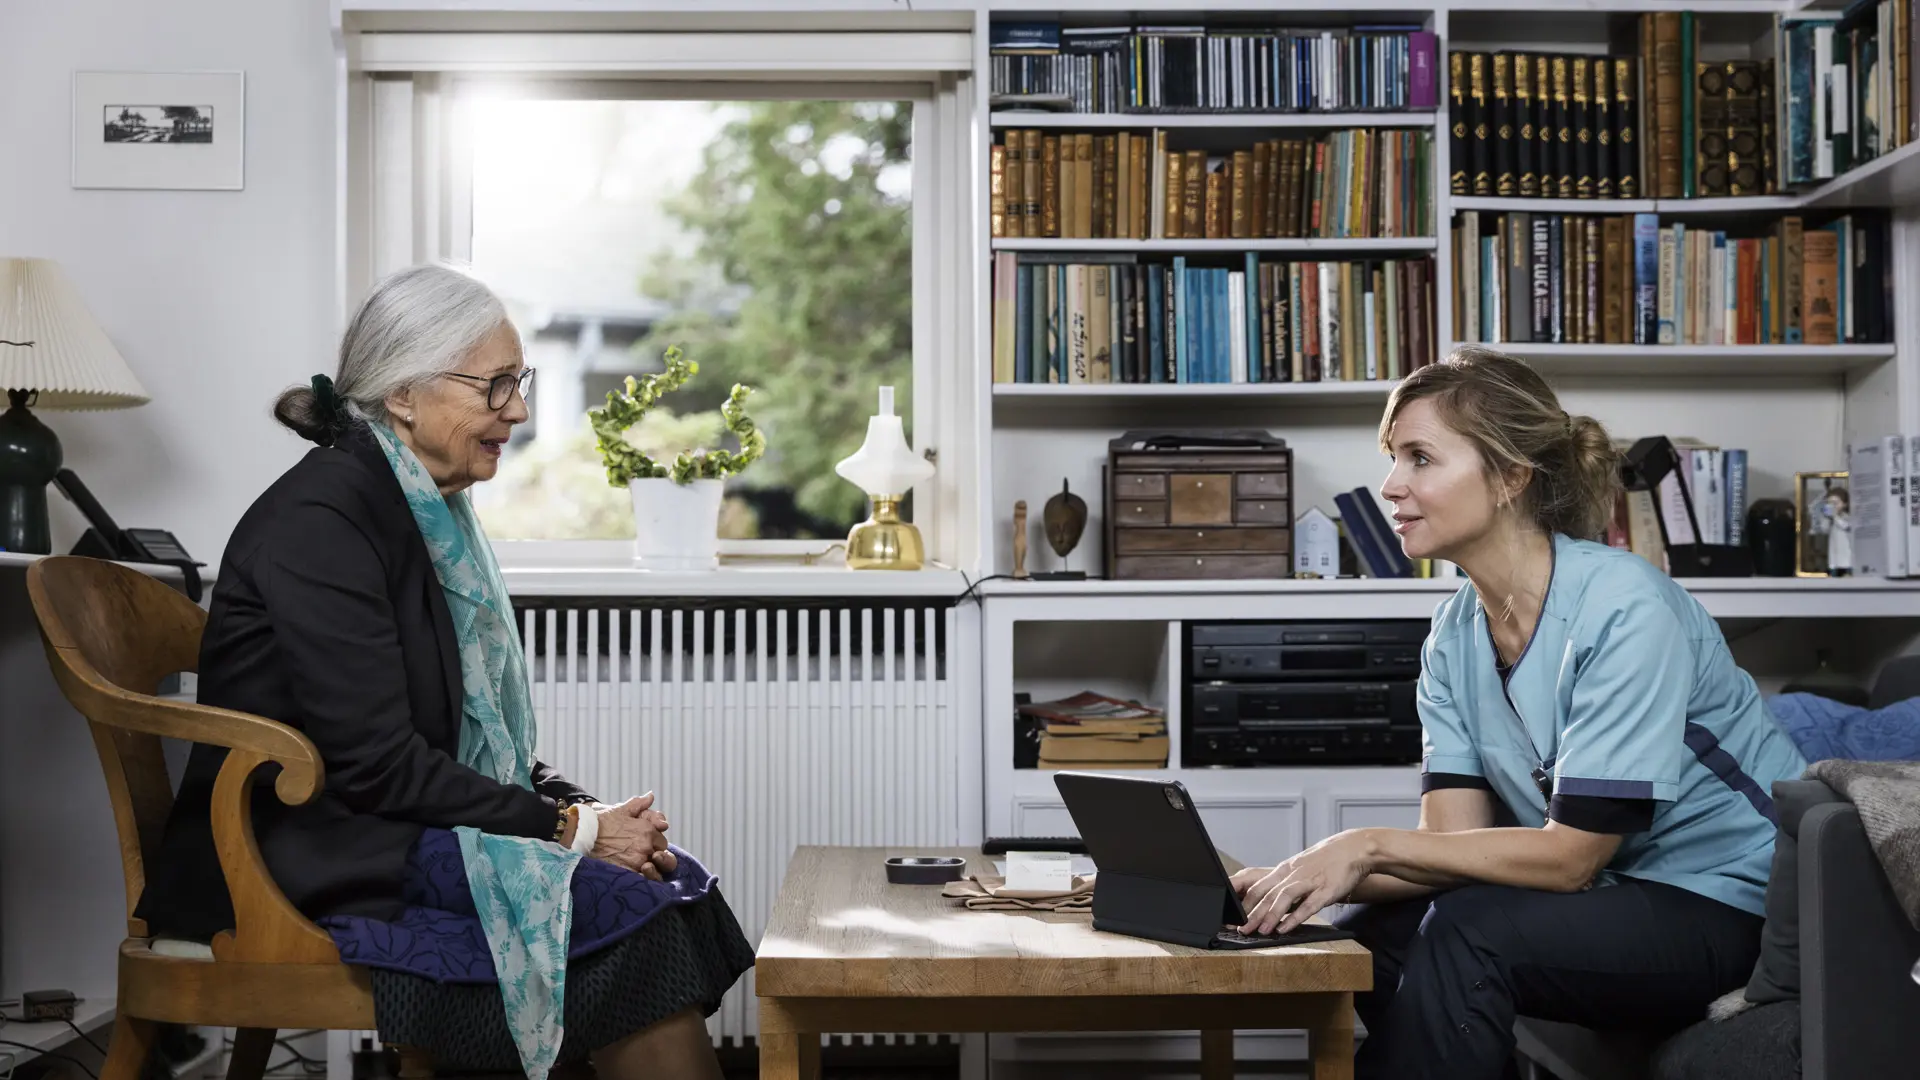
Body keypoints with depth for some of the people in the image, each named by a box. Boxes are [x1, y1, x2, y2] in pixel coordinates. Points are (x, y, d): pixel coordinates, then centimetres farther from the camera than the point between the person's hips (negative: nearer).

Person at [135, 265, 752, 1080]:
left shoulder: (433, 514, 13)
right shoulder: (322, 518, -15)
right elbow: (376, 764, -20)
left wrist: (583, 808, -3)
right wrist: (570, 828, -16)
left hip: (401, 833, 8)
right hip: (312, 866, -8)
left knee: (670, 881, -14)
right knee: (631, 909, -23)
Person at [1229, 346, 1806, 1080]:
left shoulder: (1623, 611, -23)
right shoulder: (1453, 637, 0)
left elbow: (1571, 854, -23)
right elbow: (1456, 839, -7)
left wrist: (1373, 846, -29)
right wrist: (1303, 878, -23)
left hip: (1729, 905, -7)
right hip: (1615, 894, 7)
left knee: (1468, 932, -26)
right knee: (1363, 938, -6)